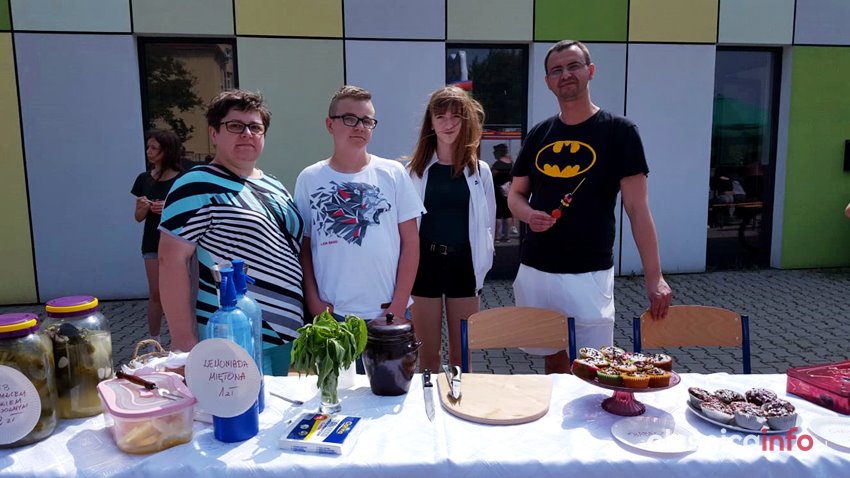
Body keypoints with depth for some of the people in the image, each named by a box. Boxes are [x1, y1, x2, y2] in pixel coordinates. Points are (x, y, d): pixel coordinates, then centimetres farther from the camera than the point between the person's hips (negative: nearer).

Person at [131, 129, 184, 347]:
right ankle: (154, 341, 17)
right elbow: (138, 217, 9)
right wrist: (144, 208, -13)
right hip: (153, 243, 3)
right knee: (155, 294, 7)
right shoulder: (144, 179, 4)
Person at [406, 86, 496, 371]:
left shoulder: (480, 171, 2)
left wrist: (481, 267, 1)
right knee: (427, 355, 10)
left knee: (462, 357, 11)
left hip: (464, 266, 1)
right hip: (424, 265, 0)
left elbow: (487, 224, 6)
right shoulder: (415, 170, -2)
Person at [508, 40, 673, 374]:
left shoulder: (618, 132, -4)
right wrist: (529, 214, -10)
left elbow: (637, 208, -8)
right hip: (535, 272, 4)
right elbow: (516, 195, 14)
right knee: (552, 362, 15)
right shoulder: (539, 134, 8)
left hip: (590, 275, -4)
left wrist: (654, 277, -14)